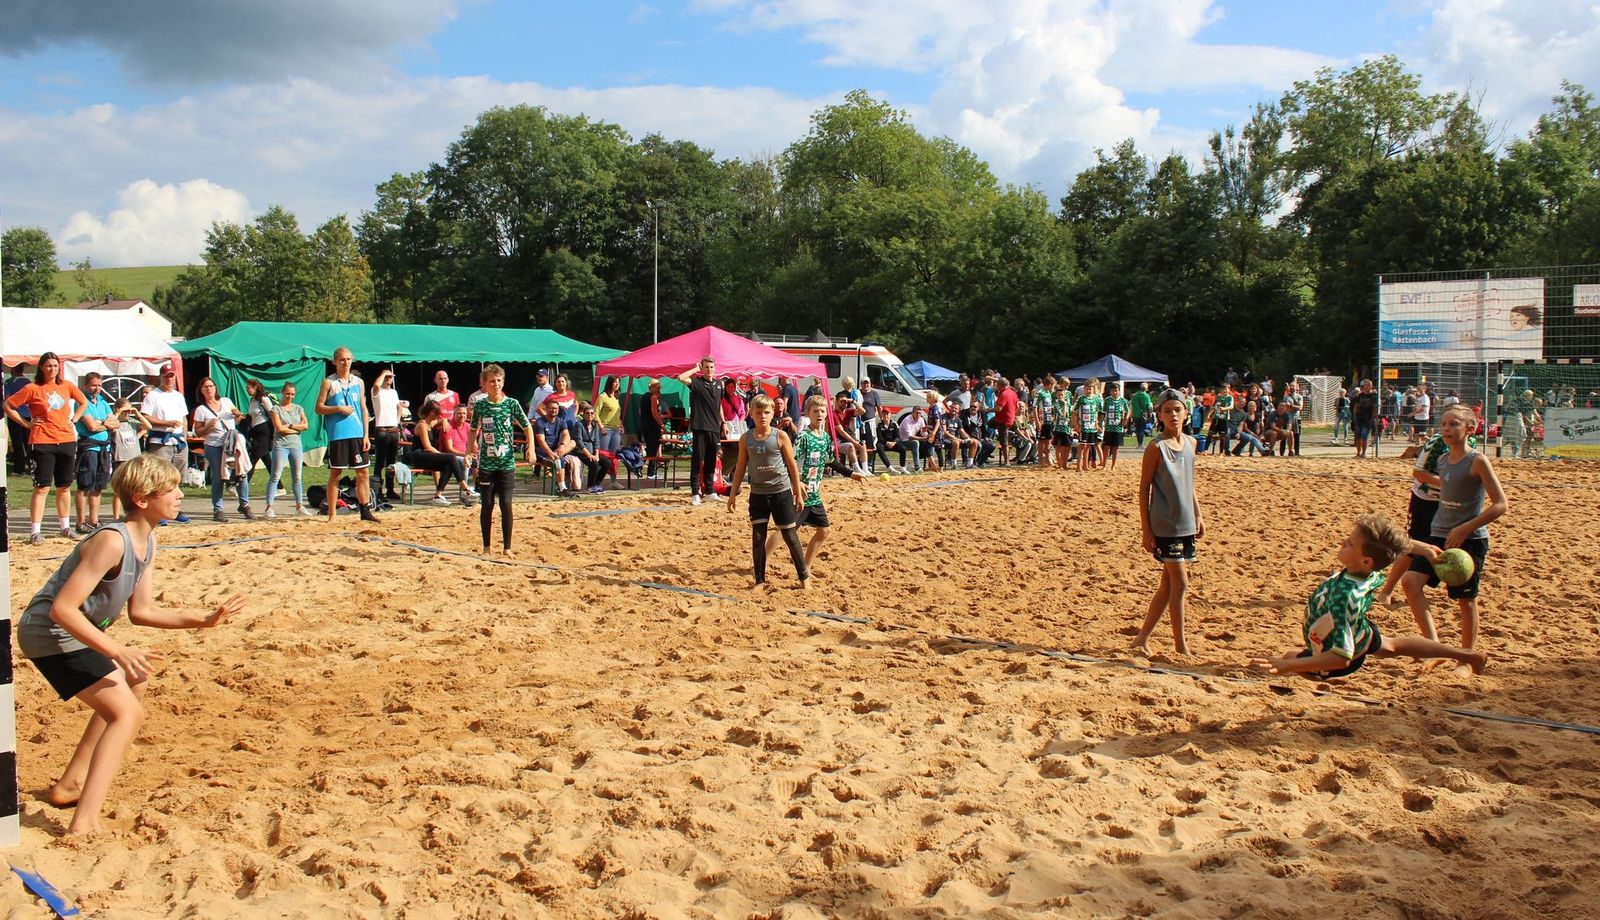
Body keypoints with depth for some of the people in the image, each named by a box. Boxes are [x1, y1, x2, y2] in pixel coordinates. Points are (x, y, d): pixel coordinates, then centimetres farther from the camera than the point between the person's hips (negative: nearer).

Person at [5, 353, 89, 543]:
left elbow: (84, 402, 24)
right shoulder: (32, 389, -3)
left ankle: (66, 527, 22)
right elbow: (8, 406, -1)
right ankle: (35, 531, -4)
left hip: (67, 441, 4)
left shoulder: (67, 386, 9)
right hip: (42, 443, -4)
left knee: (64, 487, 12)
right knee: (42, 487, -7)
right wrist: (26, 423, -4)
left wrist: (74, 419, 12)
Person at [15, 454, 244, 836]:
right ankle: (84, 824, -26)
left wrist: (204, 619, 1)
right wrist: (118, 652, -31)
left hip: (72, 634, 11)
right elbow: (62, 609, -30)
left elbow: (141, 611, 10)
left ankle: (70, 786, 36)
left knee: (131, 685, 29)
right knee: (128, 712, -19)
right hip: (51, 636, -11)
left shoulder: (147, 543, 4)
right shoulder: (112, 541, -26)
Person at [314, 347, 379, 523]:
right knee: (335, 473, 2)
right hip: (337, 434, -3)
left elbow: (364, 409, 11)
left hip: (357, 434, 3)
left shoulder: (358, 382, 11)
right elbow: (319, 408, 0)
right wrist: (338, 409, -15)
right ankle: (332, 515, 8)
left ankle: (365, 511, 9)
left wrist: (366, 435, 5)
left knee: (363, 472, 2)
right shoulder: (328, 382, 1)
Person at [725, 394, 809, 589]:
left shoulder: (780, 436, -7)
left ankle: (804, 576, 17)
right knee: (757, 537, 1)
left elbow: (792, 466, -1)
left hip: (781, 492, -2)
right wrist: (733, 494, 3)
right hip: (757, 494, 2)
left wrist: (798, 493, 1)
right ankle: (760, 580, 12)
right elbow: (740, 468, 6)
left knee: (790, 536, 4)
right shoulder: (746, 439, -1)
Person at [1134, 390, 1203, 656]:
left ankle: (1142, 638, 19)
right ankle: (1180, 645, 3)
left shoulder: (1190, 443, 9)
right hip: (1165, 525, -7)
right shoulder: (1156, 447, -10)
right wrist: (1146, 529, -11)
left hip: (1186, 524, 7)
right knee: (1179, 583, -6)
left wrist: (1198, 515, 15)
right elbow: (1144, 489, -8)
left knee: (1169, 583, 10)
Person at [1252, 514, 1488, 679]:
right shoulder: (1373, 577, -26)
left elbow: (1342, 657, -49)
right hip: (1363, 634, 7)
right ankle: (1467, 655, 47)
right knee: (1392, 646, 37)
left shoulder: (1345, 597, -48)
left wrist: (1287, 666, -55)